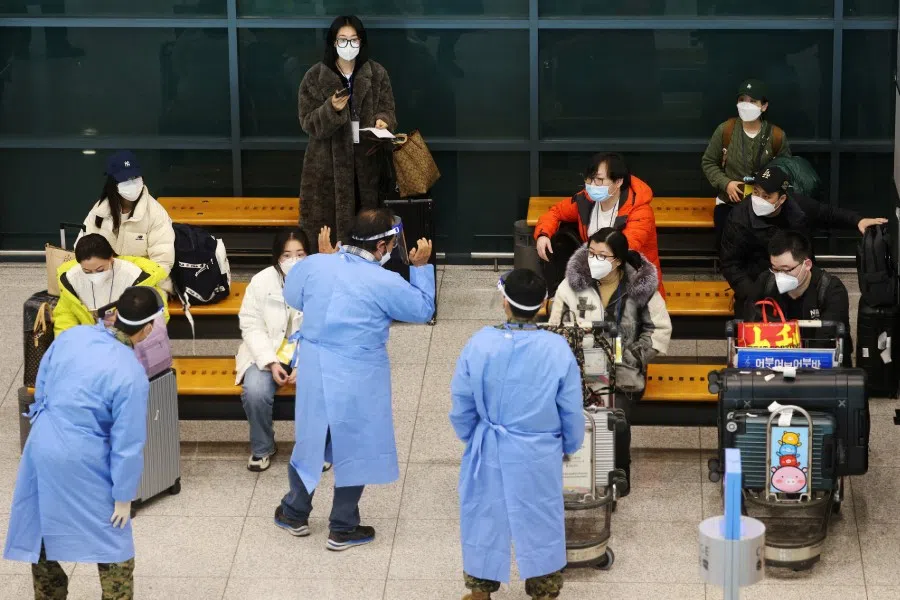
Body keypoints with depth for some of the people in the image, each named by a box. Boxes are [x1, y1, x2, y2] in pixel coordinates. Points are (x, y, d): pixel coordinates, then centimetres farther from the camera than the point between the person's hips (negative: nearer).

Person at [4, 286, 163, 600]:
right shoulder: (131, 374, -19)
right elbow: (127, 443, -16)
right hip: (80, 461, -6)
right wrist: (123, 496, -7)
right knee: (112, 541, 11)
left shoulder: (72, 335, -4)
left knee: (40, 530, 20)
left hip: (41, 447, 6)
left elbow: (41, 386, 9)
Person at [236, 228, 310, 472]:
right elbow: (252, 326, -4)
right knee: (254, 392, -27)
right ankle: (262, 448, 1)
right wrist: (271, 362, -16)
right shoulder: (261, 281, -5)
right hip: (268, 354, 1)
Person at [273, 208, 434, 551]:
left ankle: (294, 514, 34)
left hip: (314, 371, 4)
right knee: (354, 447, 11)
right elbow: (423, 310, -3)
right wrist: (421, 266, 4)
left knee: (310, 440, 21)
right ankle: (343, 529, 20)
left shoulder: (315, 265, -6)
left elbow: (292, 297, 12)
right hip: (357, 380, -4)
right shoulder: (385, 283, -18)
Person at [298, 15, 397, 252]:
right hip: (327, 163, -2)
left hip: (366, 161, 2)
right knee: (326, 226, -4)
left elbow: (387, 110, 8)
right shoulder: (315, 76, -1)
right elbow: (308, 123, -3)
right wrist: (331, 109, -21)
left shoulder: (377, 74, 4)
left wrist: (382, 121, -16)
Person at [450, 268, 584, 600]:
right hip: (539, 455, -1)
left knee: (485, 517, 19)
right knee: (540, 522, 16)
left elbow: (462, 404, -5)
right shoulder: (558, 349, -18)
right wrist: (569, 446, 12)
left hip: (489, 451, 1)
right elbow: (572, 411, -7)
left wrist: (470, 437, 15)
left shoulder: (480, 345, -17)